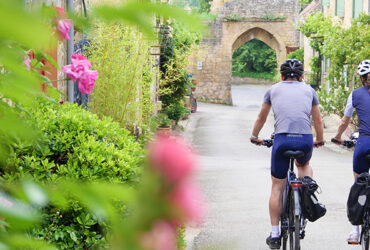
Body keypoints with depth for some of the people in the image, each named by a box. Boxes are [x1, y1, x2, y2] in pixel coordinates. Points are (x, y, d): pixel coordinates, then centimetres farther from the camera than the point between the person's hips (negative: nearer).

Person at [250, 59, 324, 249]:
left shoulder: (274, 89, 19)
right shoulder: (309, 90, 20)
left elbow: (261, 118, 31)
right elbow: (318, 121, 28)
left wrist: (254, 137, 47)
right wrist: (319, 140, 46)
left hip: (282, 140, -1)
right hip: (306, 140, 1)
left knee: (277, 187, 8)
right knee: (304, 165, 36)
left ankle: (275, 234, 8)